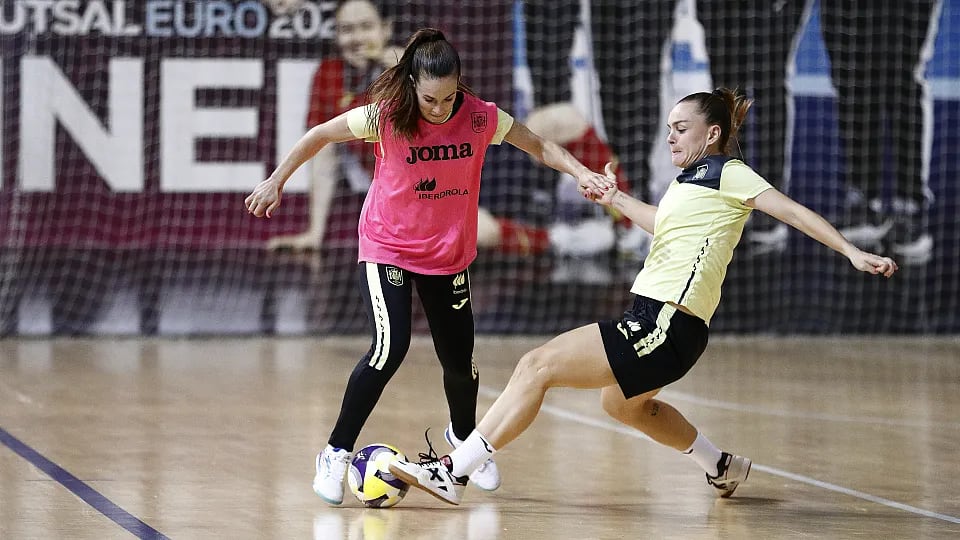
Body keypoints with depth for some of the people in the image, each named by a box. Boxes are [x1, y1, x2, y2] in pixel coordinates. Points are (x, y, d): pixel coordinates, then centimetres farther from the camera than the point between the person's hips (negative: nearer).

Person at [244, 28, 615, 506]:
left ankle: (464, 435, 42)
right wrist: (276, 182, -1)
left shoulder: (481, 117, -14)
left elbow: (539, 146, 0)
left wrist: (581, 173, -15)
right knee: (391, 345, -23)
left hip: (449, 255, 3)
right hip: (387, 248, -3)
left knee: (459, 360, 9)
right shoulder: (386, 117, -20)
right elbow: (320, 134, -6)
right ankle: (337, 454, -11)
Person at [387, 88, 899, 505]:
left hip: (664, 325, -11)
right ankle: (723, 466, 46)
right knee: (622, 403, 36)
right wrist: (617, 199, 39)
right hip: (653, 319, 11)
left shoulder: (727, 173, -5)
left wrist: (853, 252, -19)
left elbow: (794, 210, -11)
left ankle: (452, 471, -18)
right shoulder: (690, 180, 20)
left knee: (537, 366, -16)